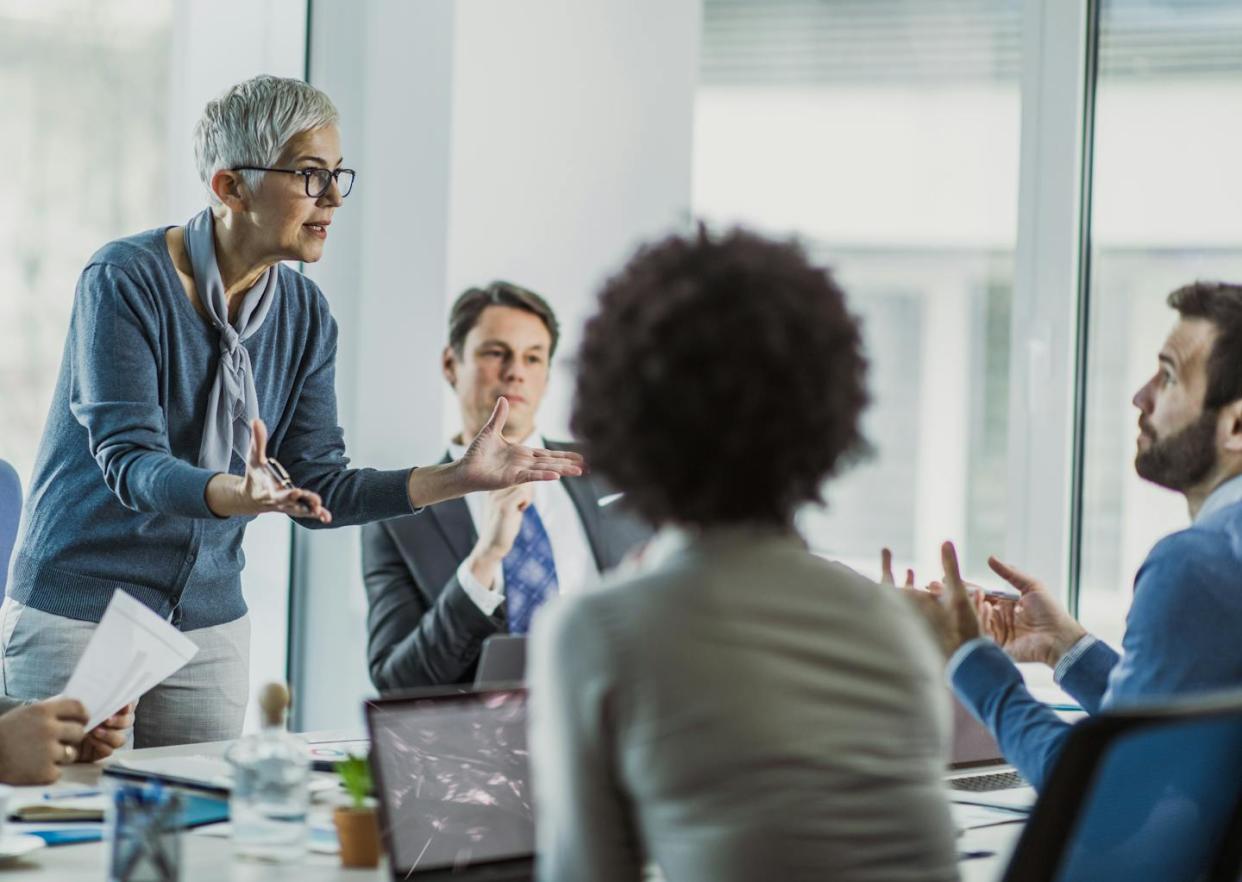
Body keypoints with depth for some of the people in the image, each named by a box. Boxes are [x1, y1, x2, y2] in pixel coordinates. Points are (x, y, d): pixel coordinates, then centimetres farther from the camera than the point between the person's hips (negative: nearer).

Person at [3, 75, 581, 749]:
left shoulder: (305, 315, 3)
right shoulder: (125, 280, -15)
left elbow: (318, 487, 0)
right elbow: (128, 462, -23)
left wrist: (459, 477, -11)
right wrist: (234, 495, -42)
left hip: (211, 624, 6)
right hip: (79, 616, -5)